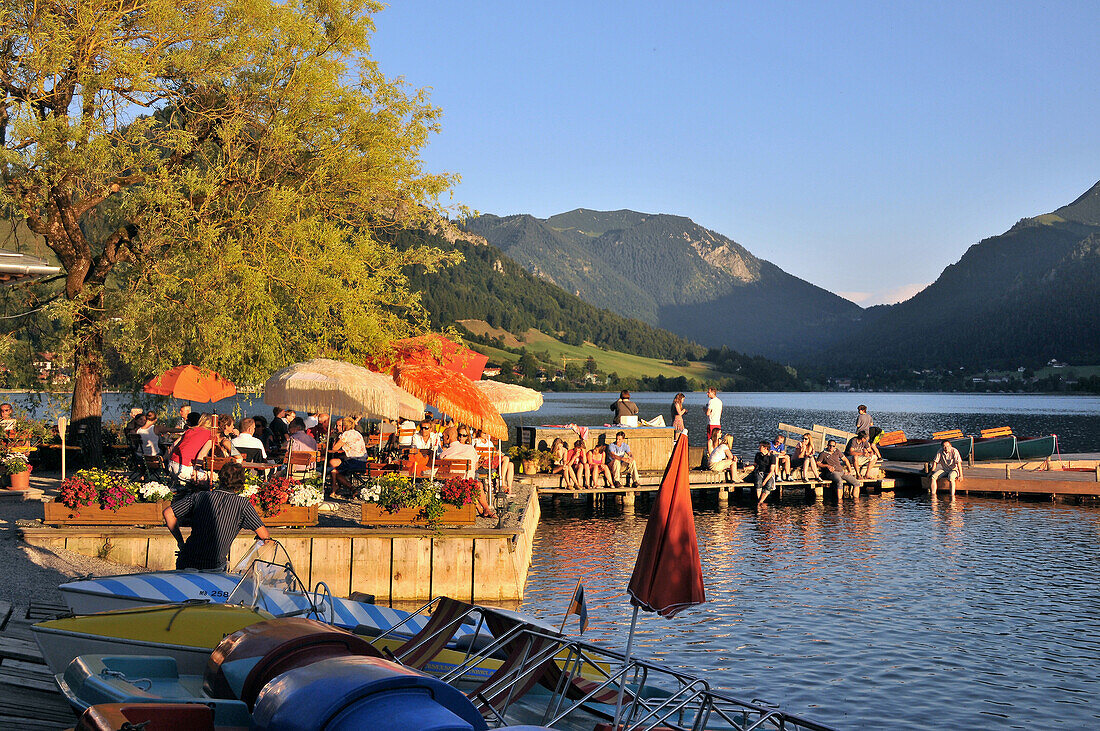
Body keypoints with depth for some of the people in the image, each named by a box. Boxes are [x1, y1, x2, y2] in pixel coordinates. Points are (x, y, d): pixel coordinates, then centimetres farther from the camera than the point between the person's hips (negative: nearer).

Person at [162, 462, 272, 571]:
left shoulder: (199, 496, 7)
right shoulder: (242, 503, 0)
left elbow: (168, 513, 5)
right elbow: (264, 535, 1)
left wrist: (180, 540, 15)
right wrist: (267, 539, 24)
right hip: (214, 567, -4)